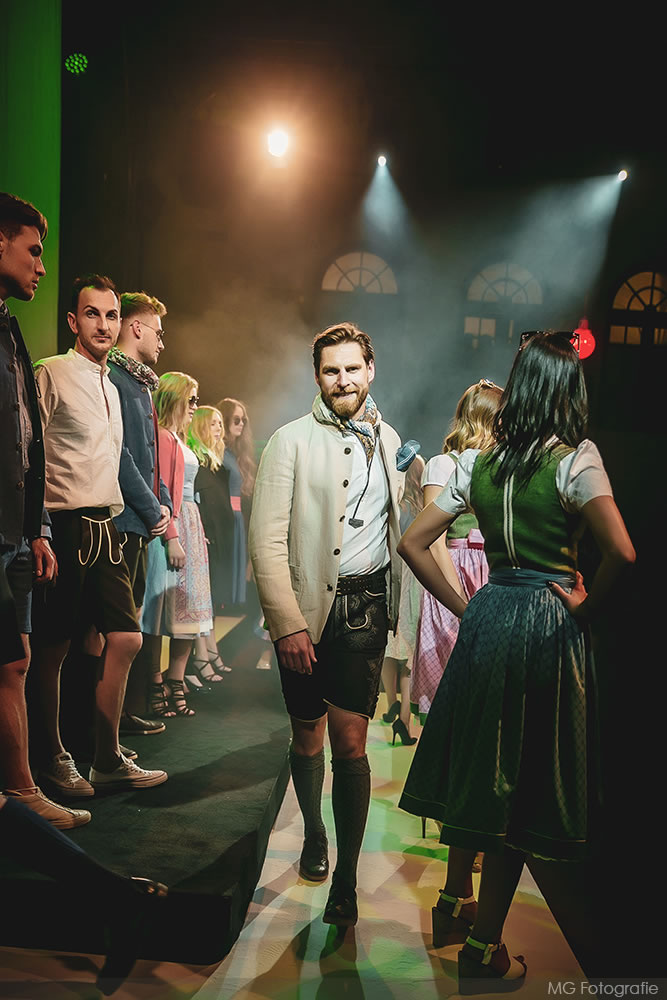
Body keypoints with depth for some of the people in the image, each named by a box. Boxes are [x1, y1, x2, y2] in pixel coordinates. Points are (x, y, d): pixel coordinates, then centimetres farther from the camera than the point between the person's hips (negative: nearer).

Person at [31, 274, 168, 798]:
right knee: (53, 648, 2)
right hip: (65, 525, -7)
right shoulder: (52, 374, -6)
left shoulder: (111, 385, 19)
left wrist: (114, 516, 17)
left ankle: (108, 760, 14)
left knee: (125, 638, 3)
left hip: (105, 525, 8)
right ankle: (54, 756, 19)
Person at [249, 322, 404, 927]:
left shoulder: (389, 441, 10)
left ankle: (346, 880, 9)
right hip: (306, 610, -1)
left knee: (350, 742, -4)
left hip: (365, 610, 2)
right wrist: (287, 624, -13)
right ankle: (314, 834, 40)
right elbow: (267, 541, -8)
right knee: (307, 739, 13)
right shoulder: (291, 442, -3)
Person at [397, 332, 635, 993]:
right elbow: (621, 550, -25)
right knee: (521, 779, 5)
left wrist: (461, 608, 8)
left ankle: (453, 903, 36)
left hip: (488, 613, 5)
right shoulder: (576, 458, -12)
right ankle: (484, 951, 16)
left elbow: (413, 542, 4)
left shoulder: (478, 461, 3)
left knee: (476, 762, 20)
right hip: (549, 620, -5)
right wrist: (587, 605, -8)